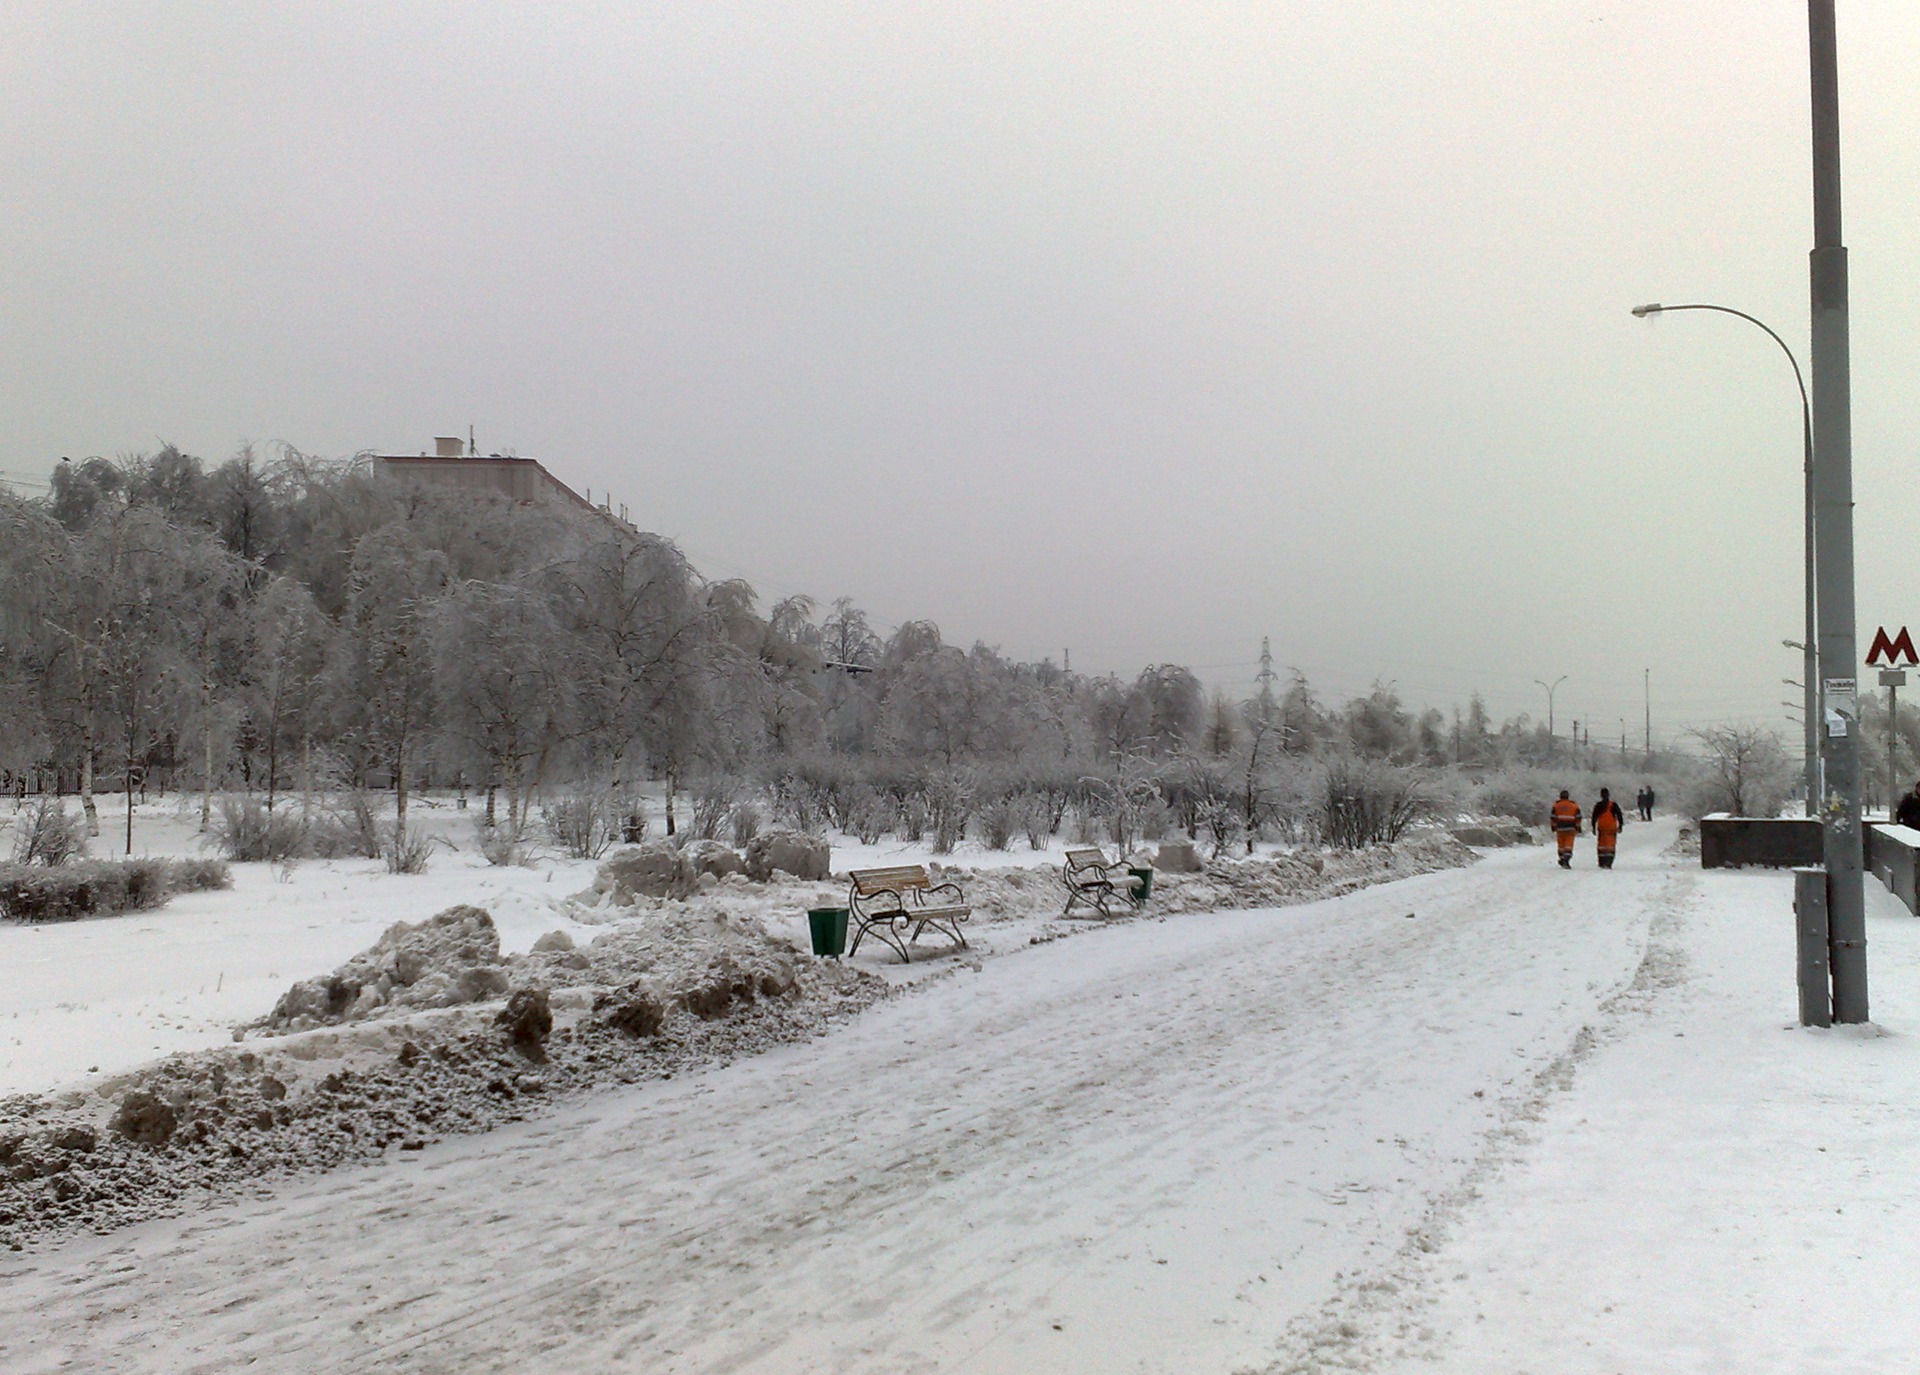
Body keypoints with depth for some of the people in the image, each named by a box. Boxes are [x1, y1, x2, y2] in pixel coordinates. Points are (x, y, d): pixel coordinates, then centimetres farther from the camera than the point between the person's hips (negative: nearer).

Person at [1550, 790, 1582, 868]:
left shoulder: (1556, 805, 4)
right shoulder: (1574, 805, 5)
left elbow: (1553, 817, 2)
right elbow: (1578, 817, 5)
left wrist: (1553, 828, 9)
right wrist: (1578, 828, 11)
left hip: (1560, 827, 1)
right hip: (1570, 828, -1)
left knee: (1561, 844, 13)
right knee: (1569, 845, -6)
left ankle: (1562, 860, 19)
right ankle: (1566, 860, -21)